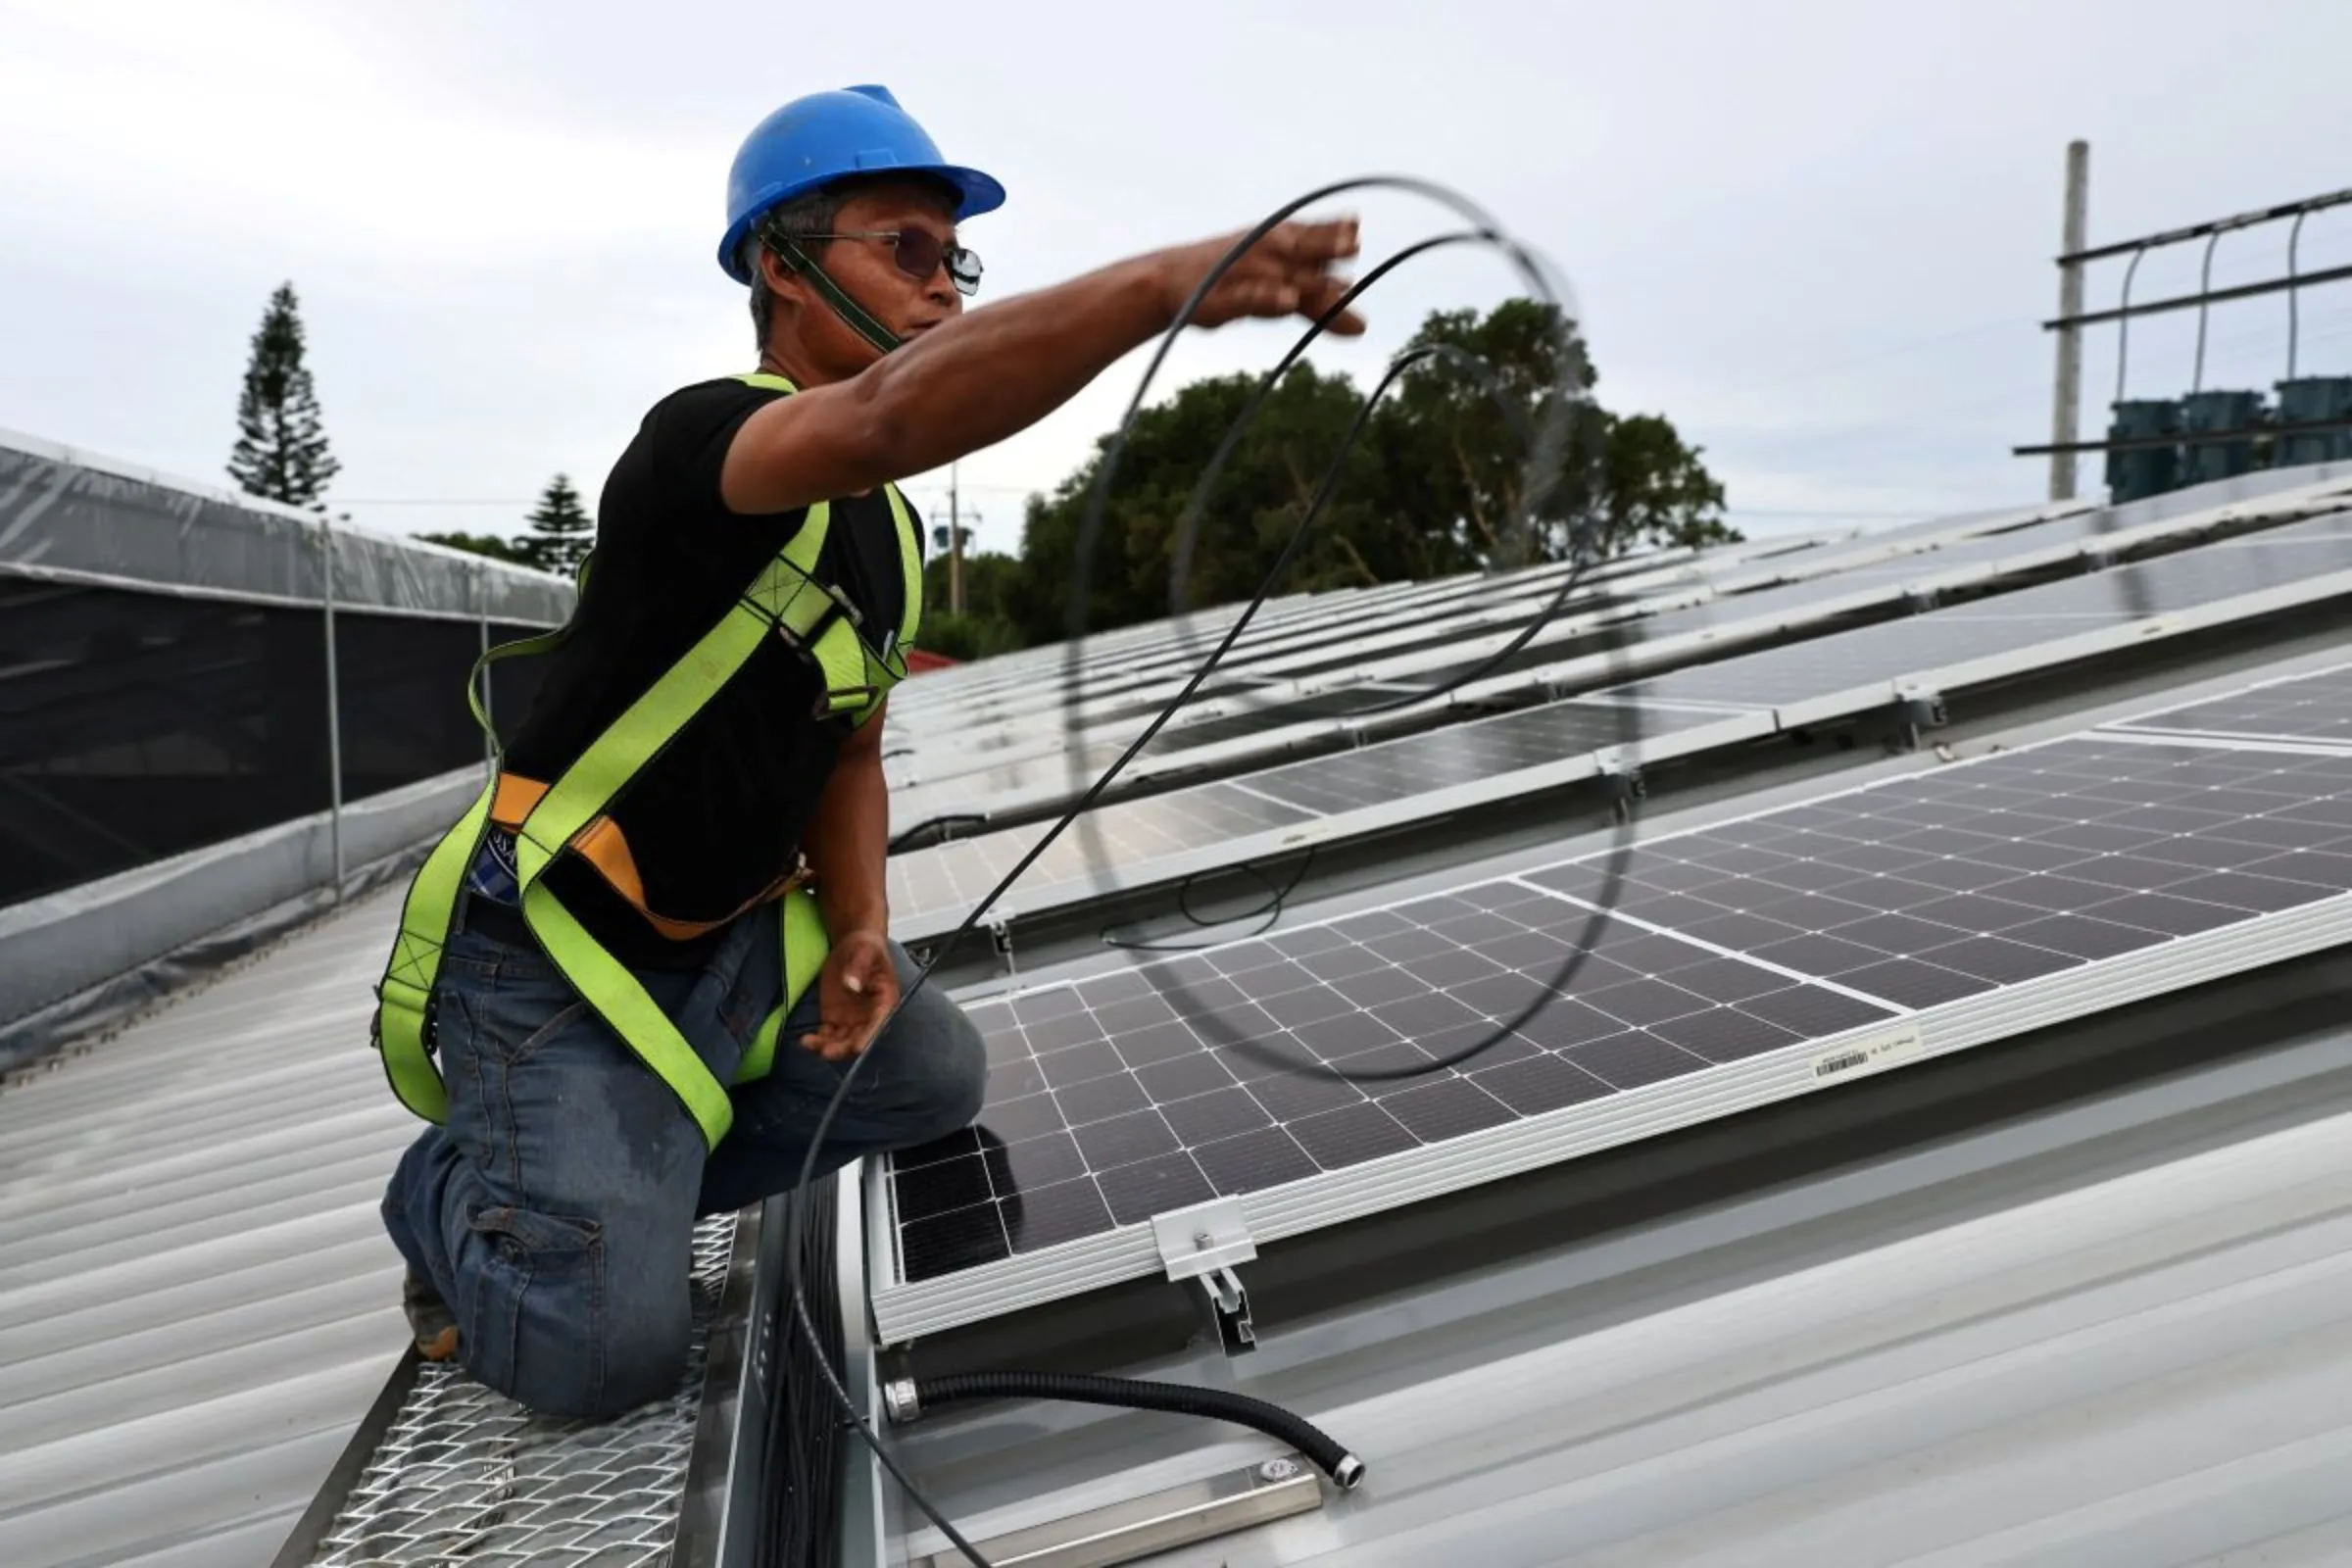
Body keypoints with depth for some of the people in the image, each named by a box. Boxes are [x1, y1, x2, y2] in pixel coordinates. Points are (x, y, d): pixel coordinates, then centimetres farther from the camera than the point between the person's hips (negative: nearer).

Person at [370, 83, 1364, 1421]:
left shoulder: (891, 535, 6)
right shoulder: (701, 434, -22)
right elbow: (895, 412, -45)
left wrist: (862, 930, -5)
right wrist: (1169, 280, -55)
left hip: (728, 944, 8)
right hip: (553, 963, -8)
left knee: (936, 1072, 6)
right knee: (612, 1352, -17)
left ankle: (607, 1190, 17)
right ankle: (454, 1192, 18)